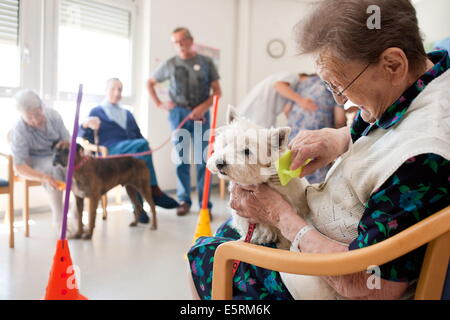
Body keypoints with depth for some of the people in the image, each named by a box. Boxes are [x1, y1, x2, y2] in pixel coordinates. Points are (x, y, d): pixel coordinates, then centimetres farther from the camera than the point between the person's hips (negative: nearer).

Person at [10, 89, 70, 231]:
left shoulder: (53, 115, -11)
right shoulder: (18, 131, -23)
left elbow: (68, 141, 0)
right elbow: (19, 167, -26)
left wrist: (65, 144, -26)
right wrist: (44, 177, -43)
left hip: (57, 155, 4)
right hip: (34, 162, -4)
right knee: (54, 170, -36)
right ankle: (59, 220, -26)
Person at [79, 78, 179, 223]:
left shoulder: (127, 114, 33)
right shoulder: (96, 112, 19)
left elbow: (138, 135, 28)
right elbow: (83, 137, 8)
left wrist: (145, 149, 3)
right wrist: (85, 125, -17)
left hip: (132, 149, 4)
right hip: (109, 151, -4)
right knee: (142, 145, -35)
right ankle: (153, 191, -36)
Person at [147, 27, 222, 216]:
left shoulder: (206, 62, 5)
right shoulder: (170, 64, 8)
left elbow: (217, 91, 4)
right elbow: (150, 82, 21)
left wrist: (204, 107, -11)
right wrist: (159, 104, 10)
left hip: (200, 114, -1)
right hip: (178, 114, 1)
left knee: (202, 160, -4)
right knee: (181, 160, 4)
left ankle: (205, 204, -1)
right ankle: (184, 201, 13)